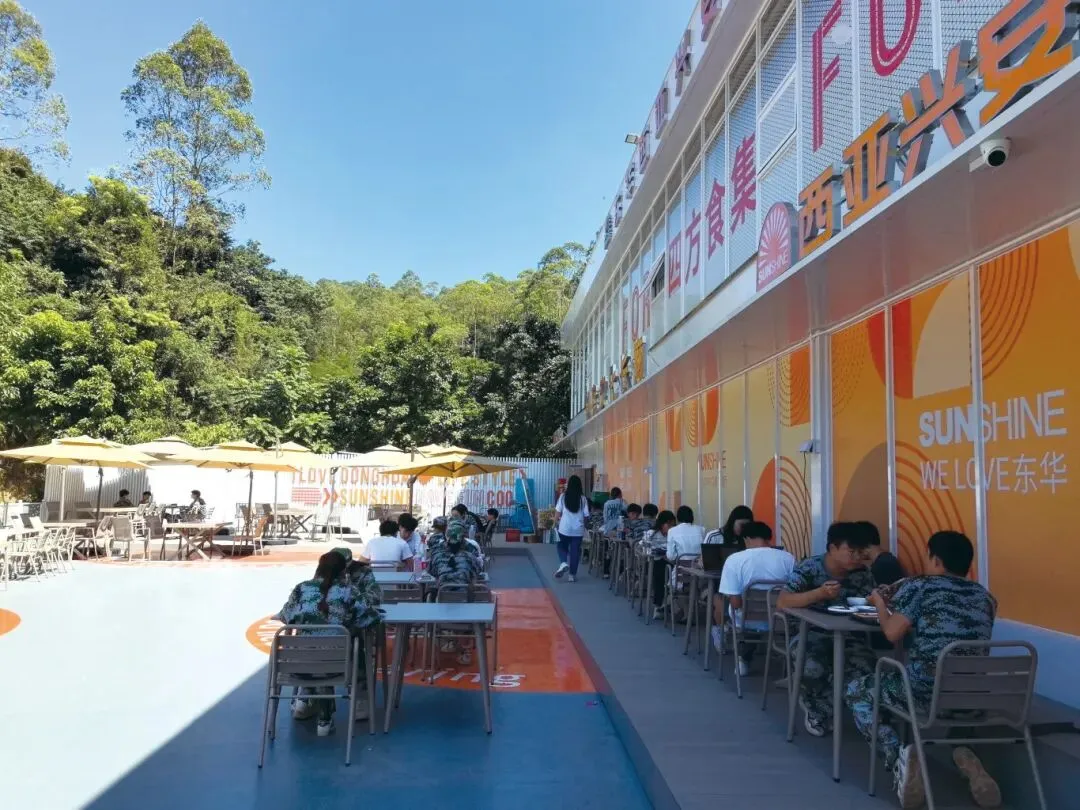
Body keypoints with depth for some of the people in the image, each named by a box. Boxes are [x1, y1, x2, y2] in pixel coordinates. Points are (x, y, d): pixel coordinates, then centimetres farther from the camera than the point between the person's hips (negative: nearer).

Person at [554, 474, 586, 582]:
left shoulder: (563, 496, -5)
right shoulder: (583, 498, -4)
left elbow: (558, 513, -3)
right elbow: (585, 515, -1)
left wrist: (556, 521, 15)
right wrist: (584, 525, 16)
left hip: (565, 528, 0)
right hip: (578, 529, 1)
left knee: (562, 546, 19)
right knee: (575, 551, 9)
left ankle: (563, 563, -7)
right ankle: (573, 575, 12)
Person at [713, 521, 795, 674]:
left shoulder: (734, 559, -17)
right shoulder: (788, 558, -10)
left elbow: (735, 603, -18)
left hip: (746, 622, -2)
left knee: (717, 598, 27)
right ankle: (744, 658, 41)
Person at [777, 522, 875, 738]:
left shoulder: (862, 573, 1)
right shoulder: (809, 568, -13)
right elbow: (782, 602, -22)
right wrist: (820, 593, -35)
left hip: (847, 636, 4)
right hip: (811, 634, -4)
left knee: (868, 670, -26)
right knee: (814, 669, -36)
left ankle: (817, 707, 3)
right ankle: (818, 708, 5)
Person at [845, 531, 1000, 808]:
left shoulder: (918, 586, 0)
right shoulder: (985, 597, 16)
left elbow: (893, 633, -8)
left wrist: (880, 603, 12)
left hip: (927, 691, -5)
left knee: (856, 691, 19)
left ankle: (898, 756, -7)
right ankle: (964, 754, 8)